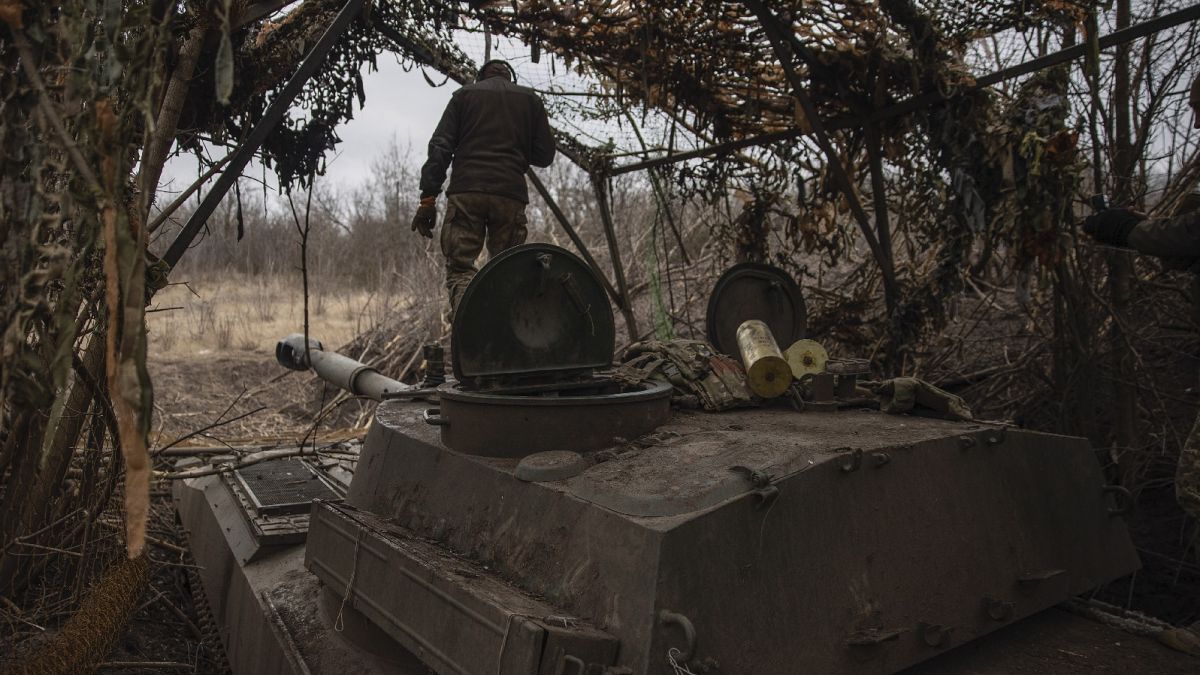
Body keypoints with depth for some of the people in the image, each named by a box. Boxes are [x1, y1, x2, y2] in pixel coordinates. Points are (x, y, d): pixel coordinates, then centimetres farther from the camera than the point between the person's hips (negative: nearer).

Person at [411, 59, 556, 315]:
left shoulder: (465, 94, 16)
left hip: (466, 191, -1)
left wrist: (428, 197, 1)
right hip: (511, 194, 1)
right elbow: (544, 155, 14)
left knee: (459, 268, -4)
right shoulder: (531, 99, 19)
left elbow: (440, 147, 4)